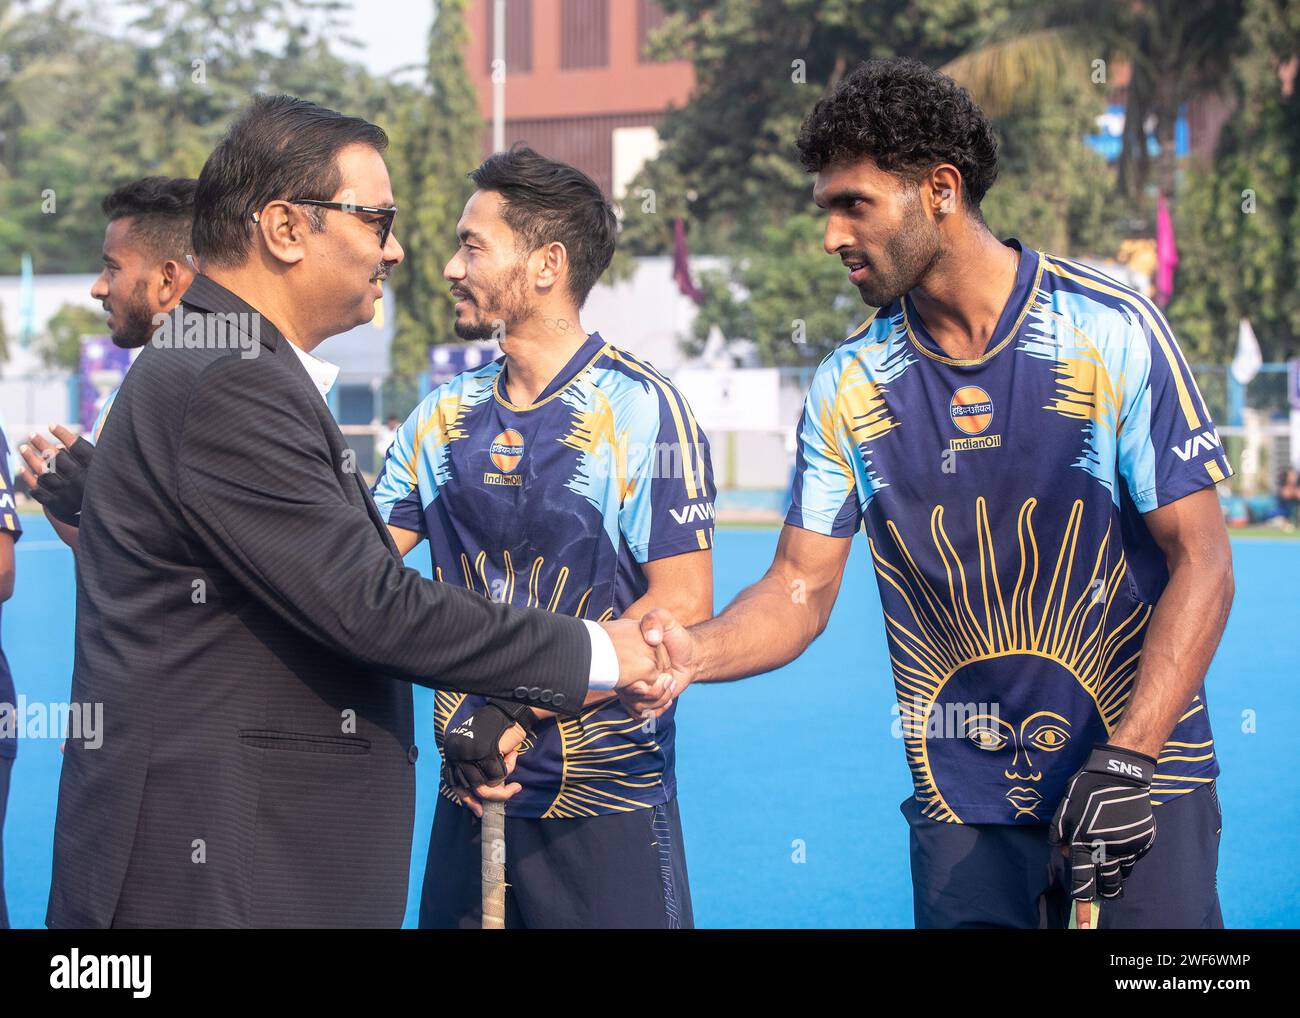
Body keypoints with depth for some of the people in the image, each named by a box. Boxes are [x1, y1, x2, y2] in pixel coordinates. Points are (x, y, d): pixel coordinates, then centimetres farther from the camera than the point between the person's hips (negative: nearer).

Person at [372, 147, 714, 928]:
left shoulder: (643, 409, -7)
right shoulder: (446, 417, 8)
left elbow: (682, 605, -13)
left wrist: (519, 708, -18)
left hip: (607, 800, -5)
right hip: (470, 788, 5)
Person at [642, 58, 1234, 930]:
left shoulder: (1113, 332, -7)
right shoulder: (848, 385, 2)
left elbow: (1201, 561, -8)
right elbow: (803, 586, 4)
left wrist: (1128, 762, -15)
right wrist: (692, 653, -16)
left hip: (1143, 781, -2)